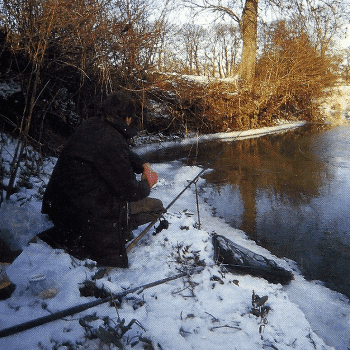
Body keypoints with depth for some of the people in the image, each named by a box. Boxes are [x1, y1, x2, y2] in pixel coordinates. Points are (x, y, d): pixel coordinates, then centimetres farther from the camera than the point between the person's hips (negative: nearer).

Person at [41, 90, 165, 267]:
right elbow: (129, 191, -16)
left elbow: (125, 155, 21)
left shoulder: (92, 125, 3)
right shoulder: (111, 141, -25)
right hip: (81, 212, -9)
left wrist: (143, 165, 7)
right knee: (156, 206, -2)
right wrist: (147, 184, 4)